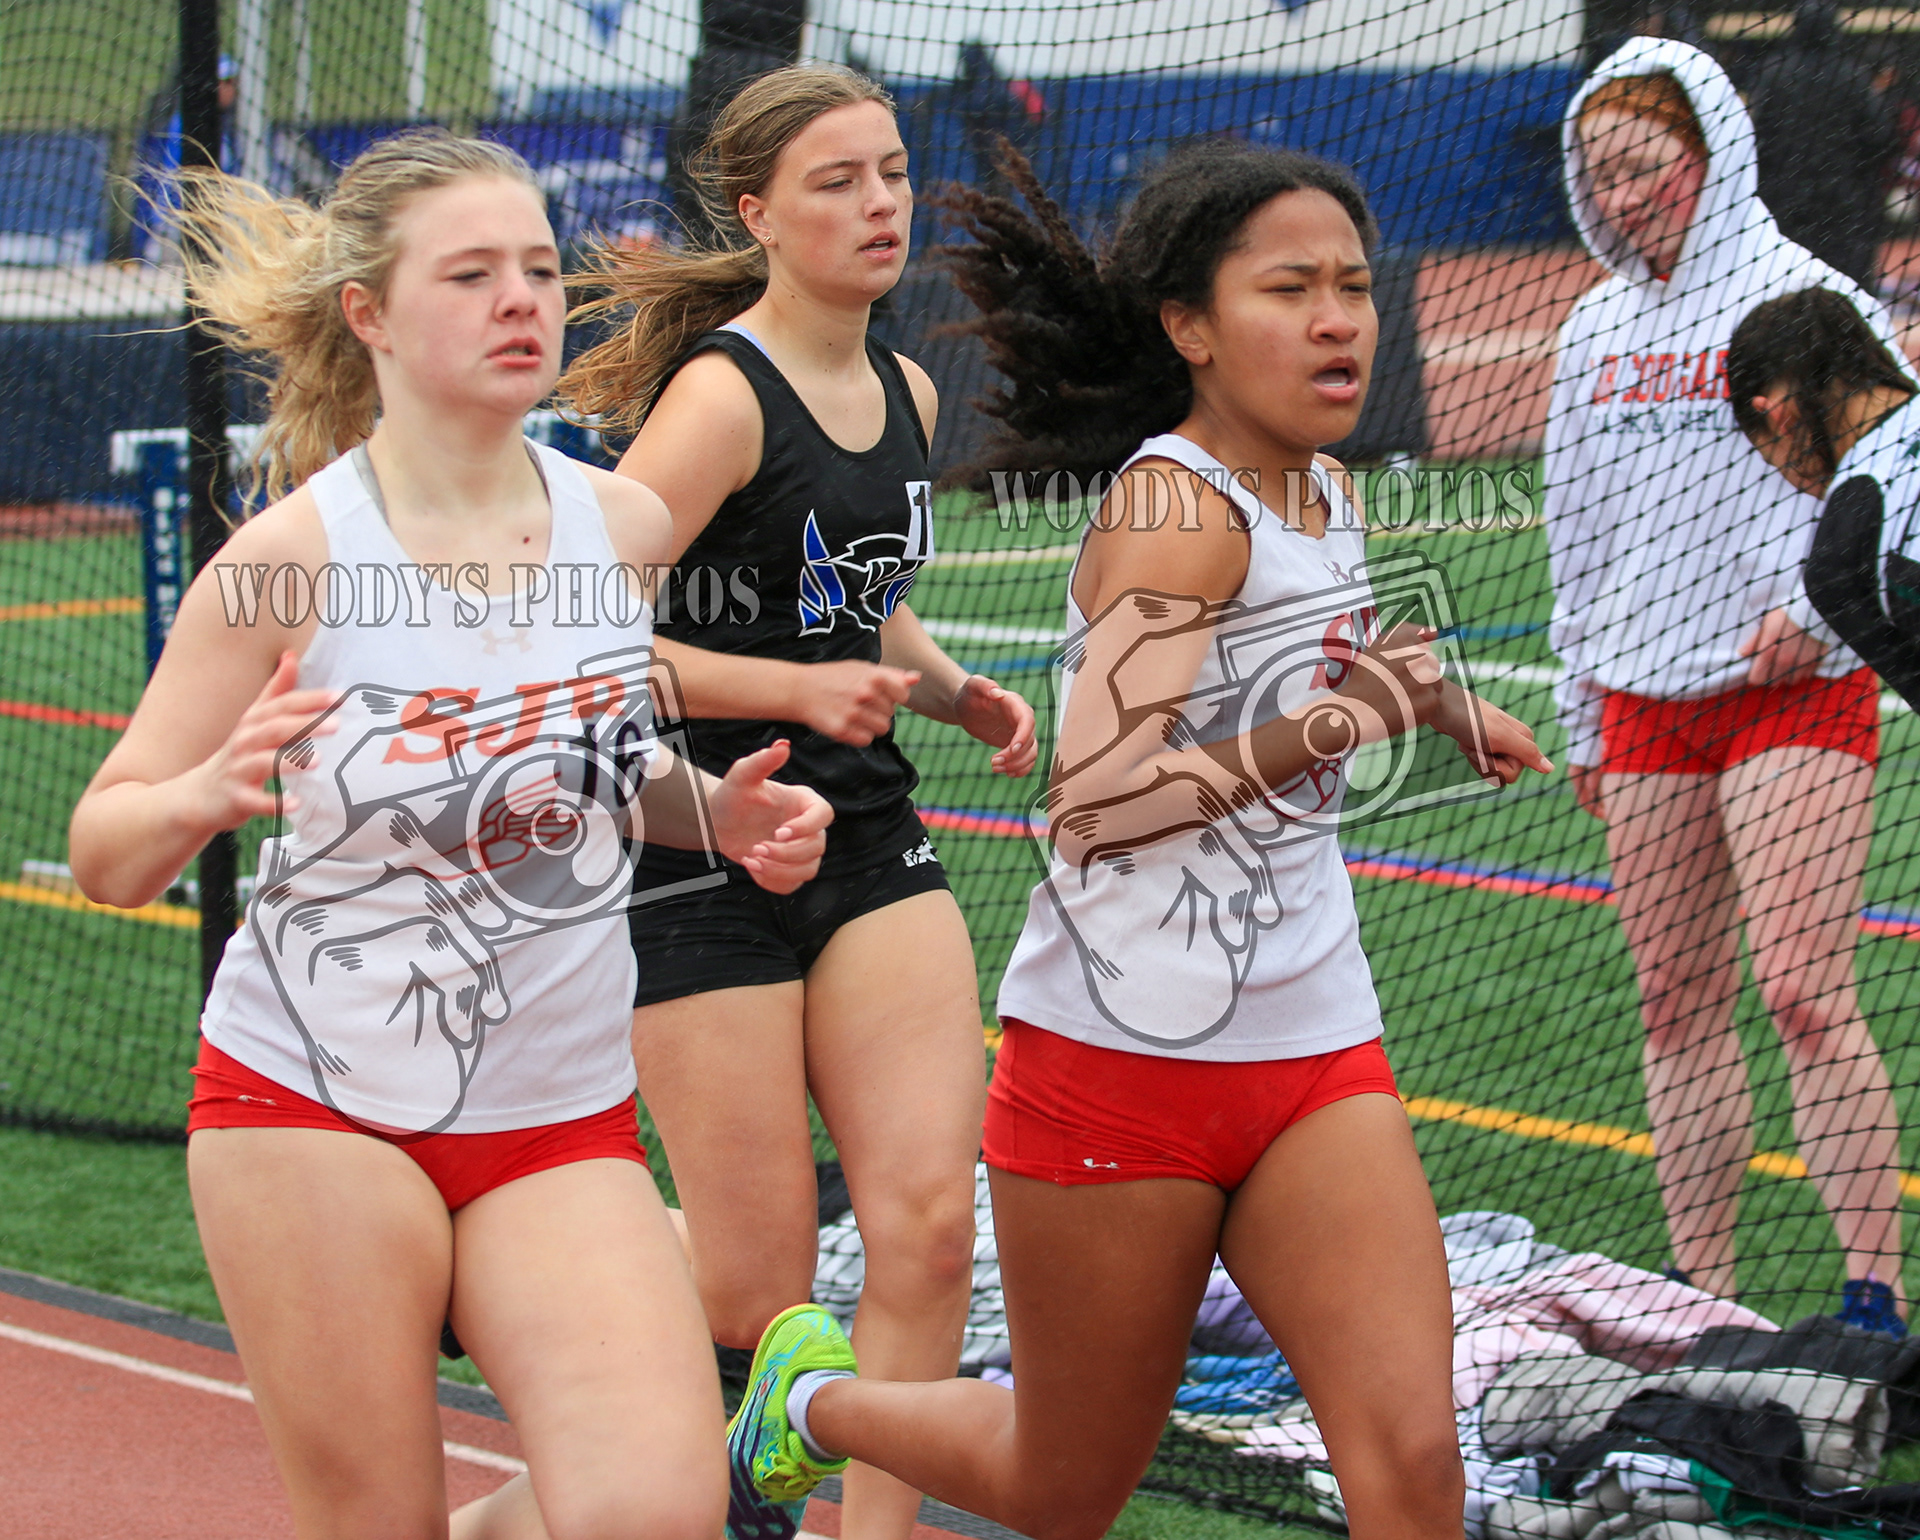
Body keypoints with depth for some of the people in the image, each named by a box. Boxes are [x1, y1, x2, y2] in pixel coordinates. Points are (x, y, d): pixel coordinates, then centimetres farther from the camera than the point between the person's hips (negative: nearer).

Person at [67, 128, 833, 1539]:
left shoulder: (623, 524, 0)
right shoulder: (291, 555, -10)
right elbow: (105, 854, -7)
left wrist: (716, 810, 0)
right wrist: (210, 793, -28)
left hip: (562, 1116, 3)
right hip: (314, 1103, -3)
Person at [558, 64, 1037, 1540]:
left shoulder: (905, 393, 10)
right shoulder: (722, 393, -14)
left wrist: (952, 686, 8)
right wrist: (801, 689, -22)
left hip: (871, 843, 7)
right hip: (702, 859, -7)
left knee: (929, 1221, -8)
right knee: (758, 1291, -2)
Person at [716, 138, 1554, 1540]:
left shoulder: (1322, 497, 9)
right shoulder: (1176, 505, -16)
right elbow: (1096, 805, -28)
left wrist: (1439, 703, 21)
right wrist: (1333, 724, -32)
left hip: (1316, 1058, 7)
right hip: (1122, 1054, -7)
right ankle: (816, 1394, 40)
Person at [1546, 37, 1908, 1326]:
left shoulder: (1805, 299, -5)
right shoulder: (1595, 333, 13)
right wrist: (1582, 714, 20)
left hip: (1792, 690, -6)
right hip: (1644, 697, 6)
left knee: (1803, 991, -14)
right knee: (1678, 1003, 6)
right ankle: (1701, 1291, 13)